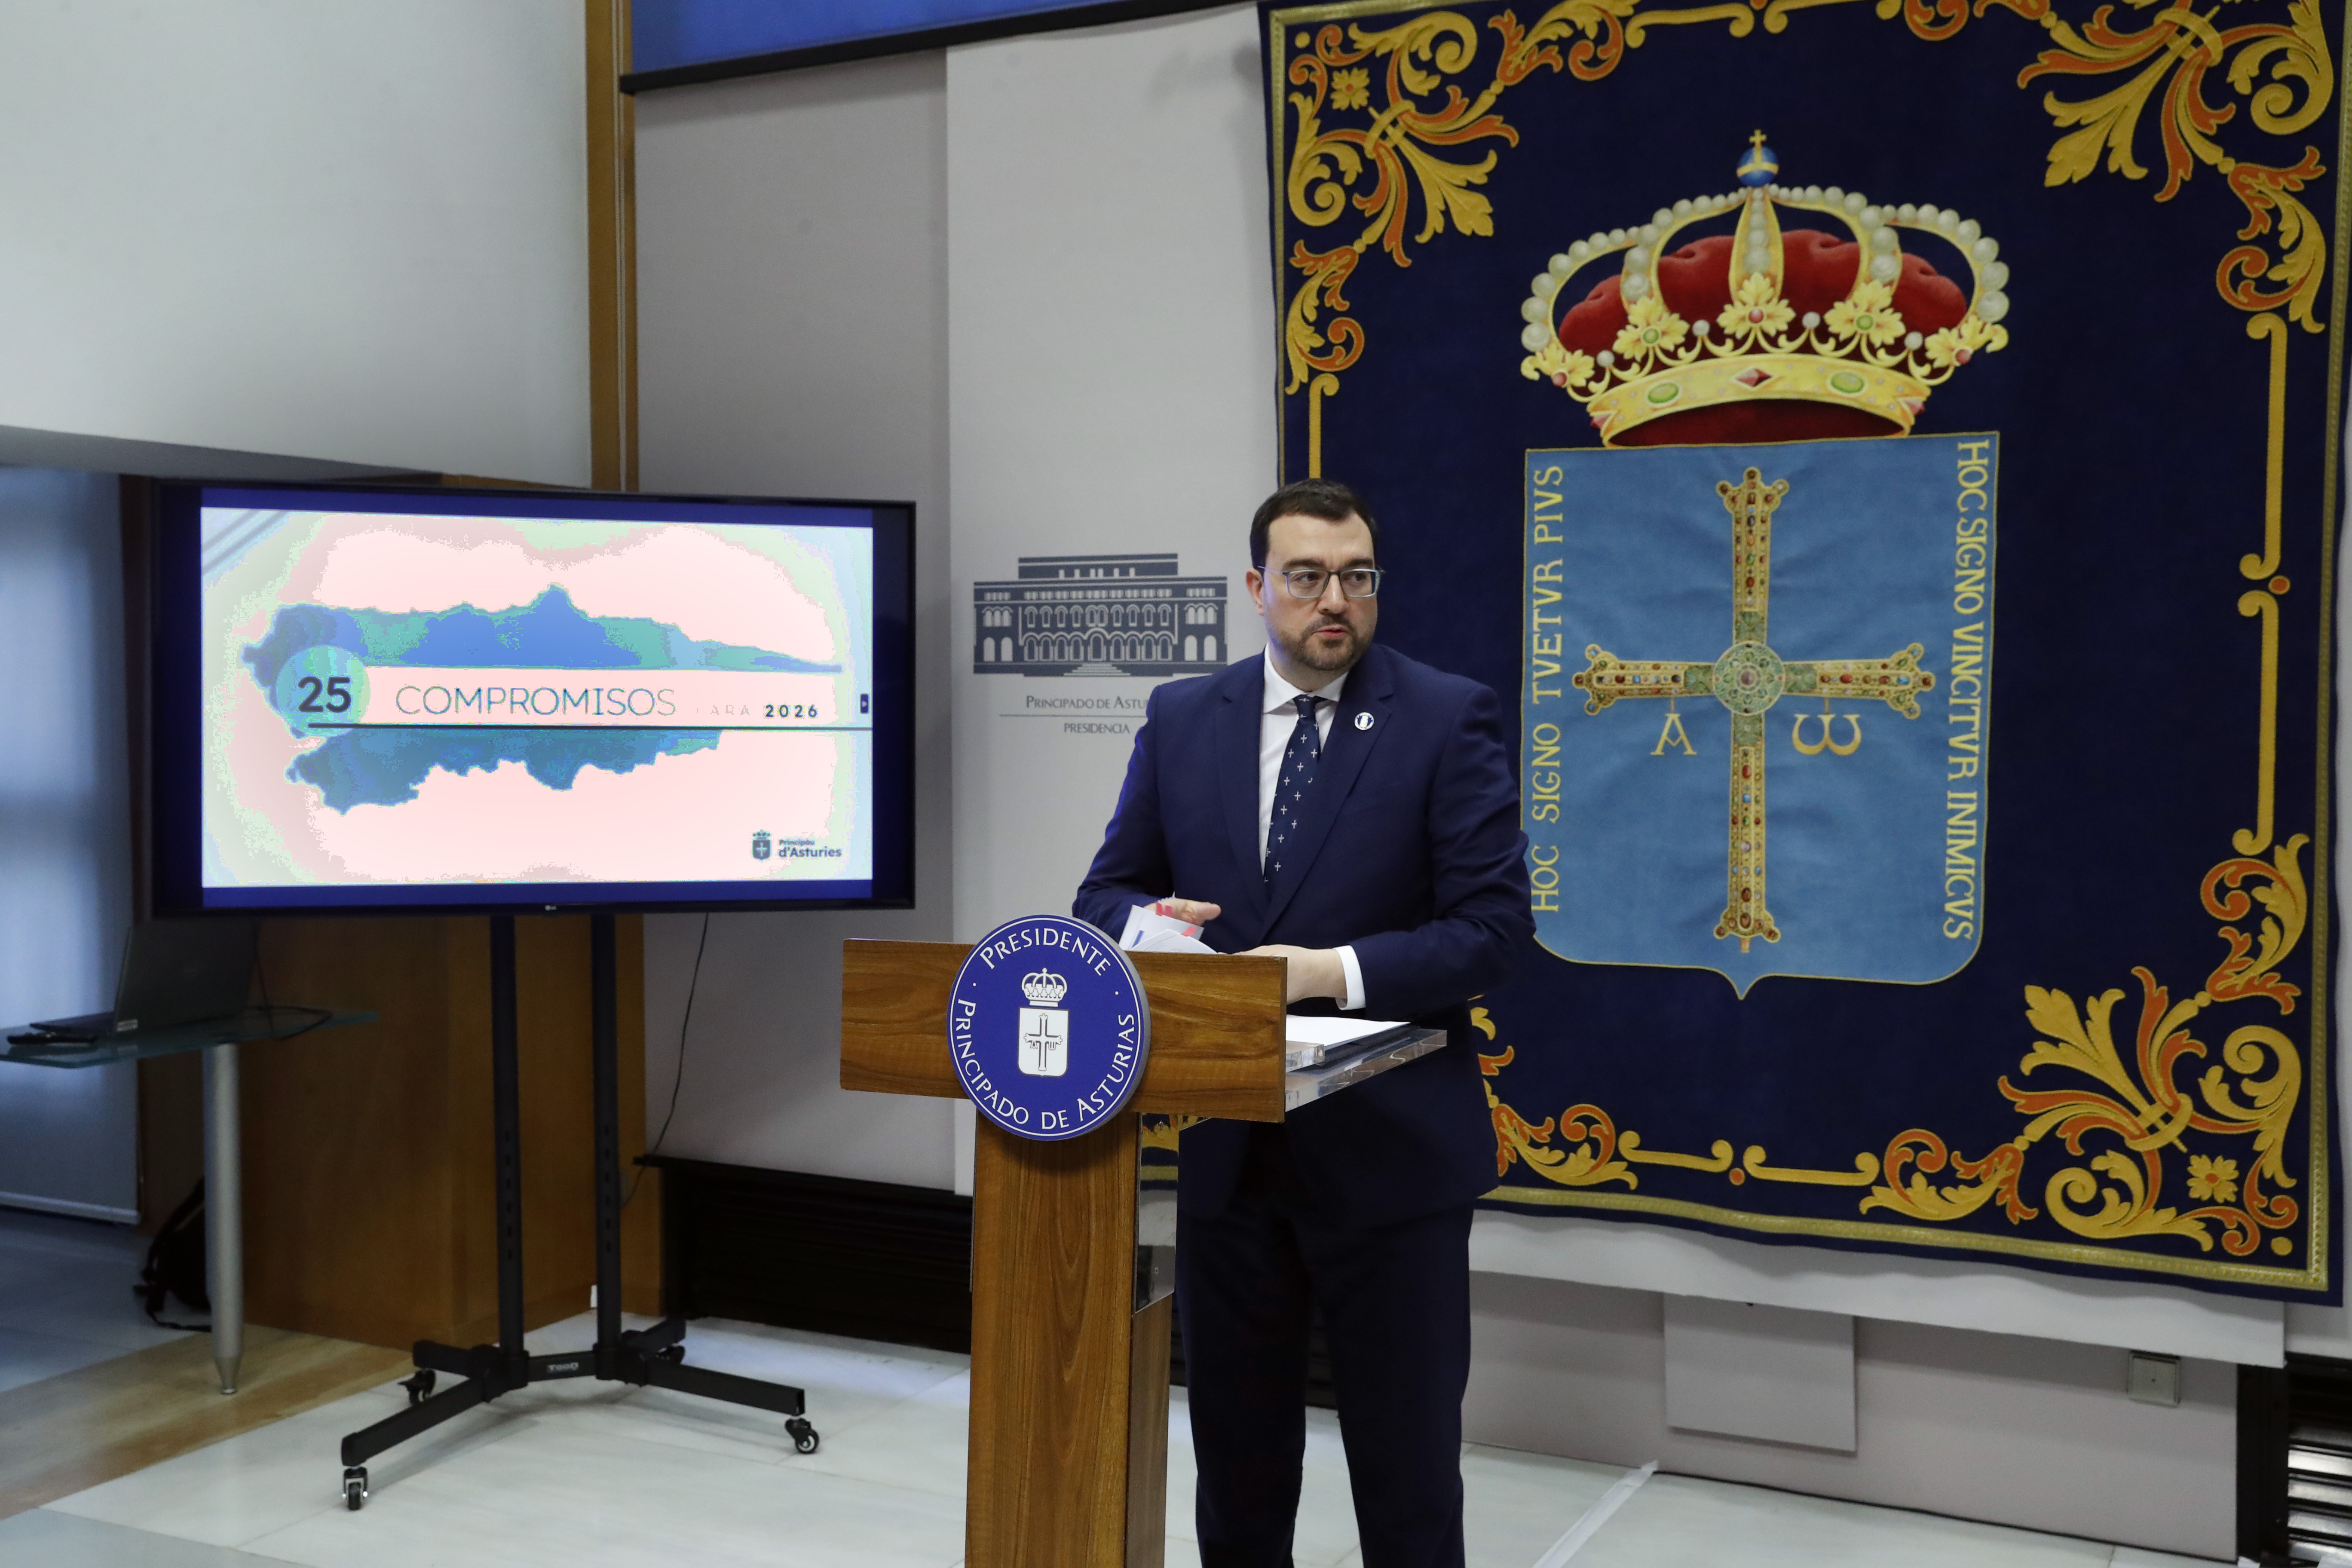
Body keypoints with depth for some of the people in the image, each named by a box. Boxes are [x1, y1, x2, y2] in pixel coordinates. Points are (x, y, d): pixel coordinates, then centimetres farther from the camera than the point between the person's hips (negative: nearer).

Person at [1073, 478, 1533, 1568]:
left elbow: (1494, 926, -10)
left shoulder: (1449, 718, -5)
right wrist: (1154, 922, -13)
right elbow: (1107, 894, 10)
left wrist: (1335, 970, -23)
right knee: (1236, 1466, 17)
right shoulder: (1181, 720, 6)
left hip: (1390, 1151, -3)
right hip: (1228, 1151, 4)